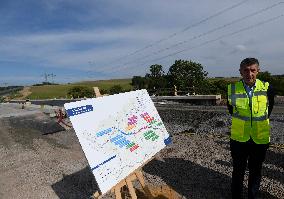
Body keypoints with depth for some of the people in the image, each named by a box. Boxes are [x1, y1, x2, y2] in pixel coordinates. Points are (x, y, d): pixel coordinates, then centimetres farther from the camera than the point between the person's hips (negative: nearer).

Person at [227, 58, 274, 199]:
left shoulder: (267, 88, -10)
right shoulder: (232, 89, -11)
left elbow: (269, 108, 9)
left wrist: (260, 122, 13)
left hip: (260, 139, 1)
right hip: (239, 138, -1)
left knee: (255, 171, 19)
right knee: (238, 171, 13)